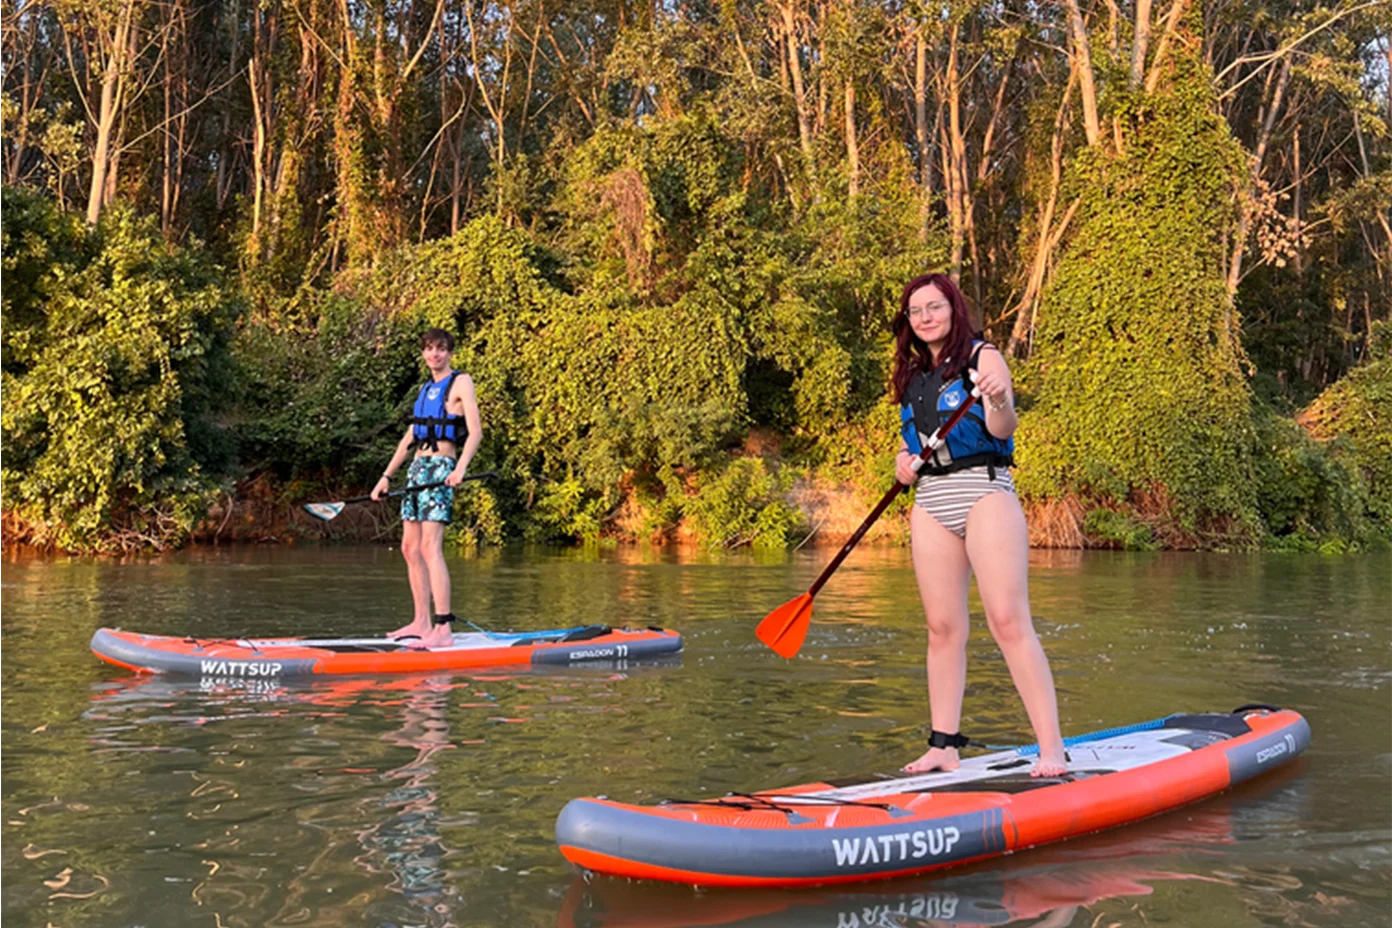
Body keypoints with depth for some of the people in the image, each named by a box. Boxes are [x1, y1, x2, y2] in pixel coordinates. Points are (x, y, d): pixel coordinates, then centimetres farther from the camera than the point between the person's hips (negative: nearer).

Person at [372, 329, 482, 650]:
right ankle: (422, 622, 15)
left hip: (441, 467, -8)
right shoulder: (426, 388, 20)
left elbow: (475, 432, -11)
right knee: (410, 548, 7)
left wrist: (461, 467, -26)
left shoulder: (460, 382, -2)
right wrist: (386, 476, 21)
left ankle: (443, 629, -21)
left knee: (430, 547, -17)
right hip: (418, 467, 8)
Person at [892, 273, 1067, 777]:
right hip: (930, 501, 6)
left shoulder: (982, 357, 0)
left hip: (985, 493, -6)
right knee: (943, 627, 5)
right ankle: (944, 745, 11)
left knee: (1009, 621, -13)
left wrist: (1000, 402, -36)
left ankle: (1052, 749, -13)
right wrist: (902, 462, 7)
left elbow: (1002, 429, -13)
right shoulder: (912, 376, 18)